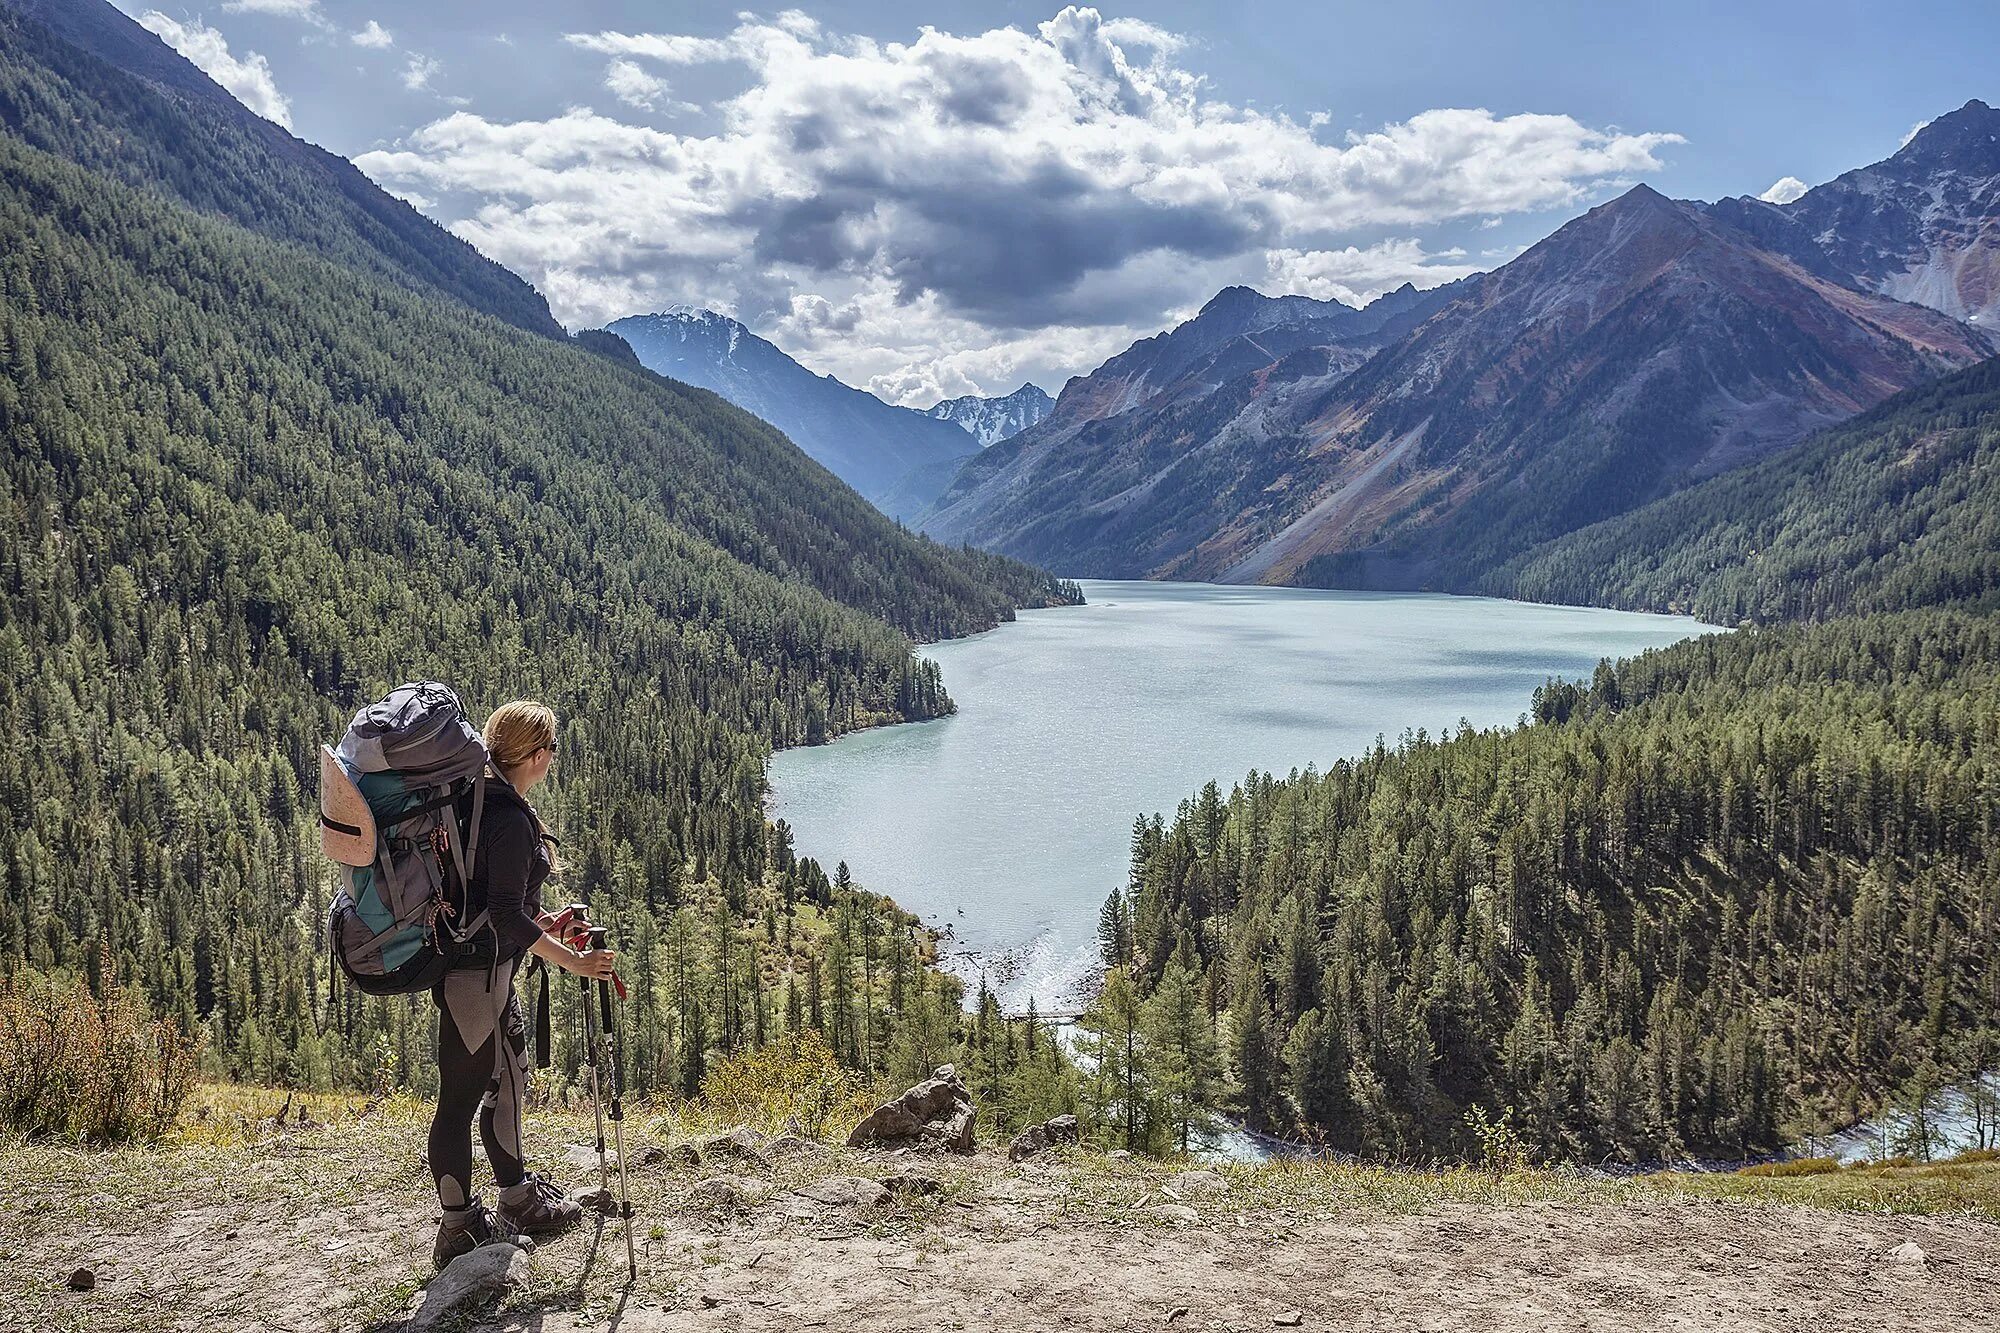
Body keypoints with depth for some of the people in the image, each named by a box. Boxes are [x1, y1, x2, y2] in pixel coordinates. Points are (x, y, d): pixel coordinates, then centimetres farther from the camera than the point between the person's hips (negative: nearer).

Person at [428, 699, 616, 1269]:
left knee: (508, 1078, 20)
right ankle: (459, 1228, 11)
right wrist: (571, 960, -20)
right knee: (462, 1095, 0)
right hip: (476, 971, -11)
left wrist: (542, 919, 22)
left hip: (488, 969, 11)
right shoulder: (510, 818, -22)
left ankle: (518, 1198, 34)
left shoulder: (480, 799, 9)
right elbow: (506, 913, -25)